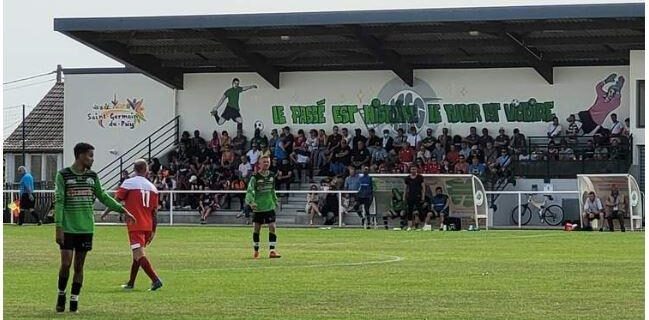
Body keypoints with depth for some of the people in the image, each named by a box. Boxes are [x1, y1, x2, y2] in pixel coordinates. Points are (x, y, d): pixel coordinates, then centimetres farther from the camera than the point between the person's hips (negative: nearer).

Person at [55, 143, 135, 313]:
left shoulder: (92, 176, 8)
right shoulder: (63, 175, -5)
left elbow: (103, 197, 19)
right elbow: (59, 202, -8)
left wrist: (122, 209, 12)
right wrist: (59, 227, -13)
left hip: (86, 228, 4)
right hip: (68, 228, -4)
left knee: (79, 266, 5)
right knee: (66, 264, -7)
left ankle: (74, 300, 12)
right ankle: (61, 294, 15)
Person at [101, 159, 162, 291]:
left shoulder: (129, 183, -4)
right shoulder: (152, 187, 8)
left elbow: (116, 200, -4)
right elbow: (154, 212, 9)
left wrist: (105, 213, 12)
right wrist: (153, 231, 15)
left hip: (135, 226, -6)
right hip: (148, 226, 6)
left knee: (139, 254, -10)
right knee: (137, 254, 17)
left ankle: (155, 280, -24)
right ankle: (131, 283, 25)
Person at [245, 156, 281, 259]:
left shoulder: (271, 176, 7)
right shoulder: (255, 177, -7)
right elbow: (249, 191, -14)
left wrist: (275, 201, 24)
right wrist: (251, 202, -28)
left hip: (270, 207, 3)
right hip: (258, 207, -3)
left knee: (272, 227, -9)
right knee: (256, 229, 5)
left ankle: (272, 251, -8)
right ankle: (256, 251, 18)